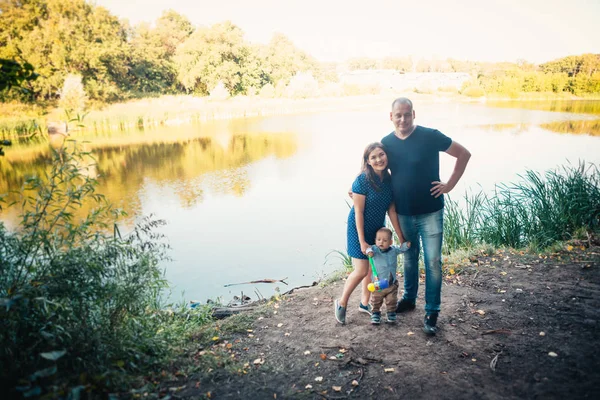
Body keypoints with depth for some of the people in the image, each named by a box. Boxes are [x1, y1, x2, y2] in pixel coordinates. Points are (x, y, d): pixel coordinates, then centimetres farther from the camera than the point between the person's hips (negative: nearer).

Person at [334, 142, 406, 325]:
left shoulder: (389, 180, -4)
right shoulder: (362, 180, -22)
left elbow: (391, 210, 0)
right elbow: (358, 212, -19)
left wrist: (401, 236, -1)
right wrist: (362, 241, -18)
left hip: (378, 229, 6)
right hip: (360, 229, -6)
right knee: (361, 271, -6)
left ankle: (364, 303, 32)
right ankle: (341, 303, 15)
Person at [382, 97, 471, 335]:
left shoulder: (430, 136, -13)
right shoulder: (386, 143, -1)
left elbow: (464, 154, -5)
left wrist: (449, 185, -9)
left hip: (430, 212, -3)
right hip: (403, 213, 4)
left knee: (433, 262, 0)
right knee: (409, 258, 18)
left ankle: (432, 312, 13)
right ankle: (409, 298, 37)